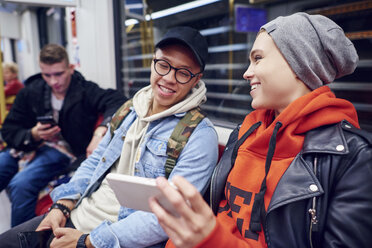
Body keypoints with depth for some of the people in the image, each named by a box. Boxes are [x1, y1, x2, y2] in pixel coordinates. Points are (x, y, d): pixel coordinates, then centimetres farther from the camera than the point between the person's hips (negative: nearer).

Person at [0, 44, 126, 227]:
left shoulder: (85, 91, -8)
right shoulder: (30, 92, 5)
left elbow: (118, 102, -25)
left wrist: (101, 131, -43)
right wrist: (32, 135, -14)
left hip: (62, 150, -5)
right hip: (28, 146, 6)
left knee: (20, 184, -28)